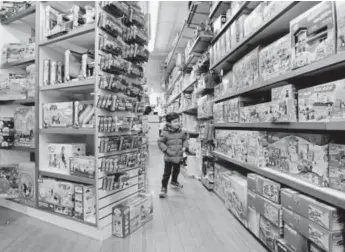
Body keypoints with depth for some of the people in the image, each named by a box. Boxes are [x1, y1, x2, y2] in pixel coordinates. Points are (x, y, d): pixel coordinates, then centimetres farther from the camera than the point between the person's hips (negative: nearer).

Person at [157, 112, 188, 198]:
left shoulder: (181, 132, -3)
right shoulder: (165, 133, -16)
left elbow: (185, 139, 12)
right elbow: (160, 142, -11)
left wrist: (184, 147, -3)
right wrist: (166, 150, -18)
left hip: (179, 156, 5)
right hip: (169, 157, -5)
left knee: (176, 170, 25)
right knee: (167, 173, 0)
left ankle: (174, 181, 51)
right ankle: (164, 188, 15)